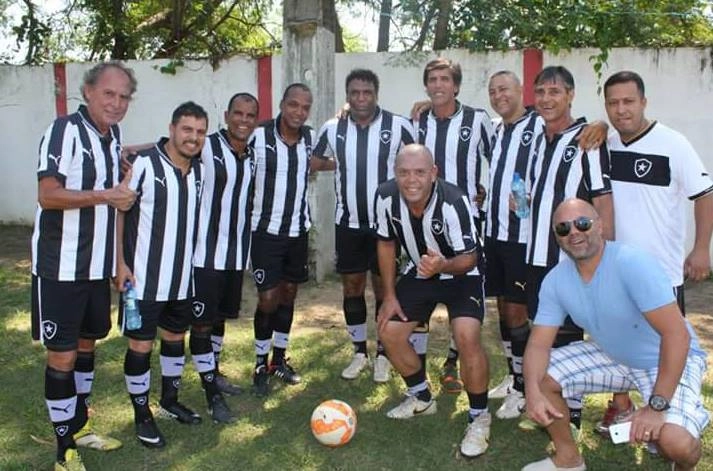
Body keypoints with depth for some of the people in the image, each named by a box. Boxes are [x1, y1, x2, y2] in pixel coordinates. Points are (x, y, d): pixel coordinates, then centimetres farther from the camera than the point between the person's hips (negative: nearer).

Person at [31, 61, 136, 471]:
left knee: (87, 344, 18)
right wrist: (105, 196, -21)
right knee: (62, 355, 1)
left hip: (99, 264, 8)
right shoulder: (65, 130, -14)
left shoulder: (115, 136, 9)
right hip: (61, 266, -7)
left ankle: (80, 426, 35)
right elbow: (48, 194, -21)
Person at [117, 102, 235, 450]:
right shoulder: (144, 164, -13)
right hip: (144, 277, -6)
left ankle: (169, 400, 37)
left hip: (183, 276, 6)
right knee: (140, 344, 2)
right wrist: (120, 263, -13)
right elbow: (118, 211, -10)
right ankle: (142, 415, 18)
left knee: (176, 337, 18)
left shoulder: (199, 169, 5)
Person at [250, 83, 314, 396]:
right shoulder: (259, 137, -14)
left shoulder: (311, 138, 0)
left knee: (288, 294, 13)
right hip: (267, 230, -4)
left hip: (298, 230, 5)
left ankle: (279, 359, 29)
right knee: (268, 299, -3)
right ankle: (261, 365, 16)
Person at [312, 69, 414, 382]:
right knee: (351, 286, 10)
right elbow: (315, 163, 15)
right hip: (348, 222, 3)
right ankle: (359, 352, 25)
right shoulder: (332, 129, -1)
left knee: (384, 286, 6)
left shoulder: (398, 127, -10)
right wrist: (343, 163, 4)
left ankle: (383, 354, 20)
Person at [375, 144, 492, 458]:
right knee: (389, 332, 0)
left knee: (466, 337, -26)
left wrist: (443, 265, -49)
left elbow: (469, 258, -27)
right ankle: (422, 399, 26)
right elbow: (386, 243, -4)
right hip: (420, 272, 5)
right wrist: (389, 295, -4)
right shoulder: (385, 196, -20)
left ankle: (479, 417, -2)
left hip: (461, 272, -5)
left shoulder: (454, 202, -33)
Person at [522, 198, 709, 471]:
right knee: (541, 376, -7)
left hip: (670, 361, -6)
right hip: (612, 357, 6)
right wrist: (533, 394, -28)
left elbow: (677, 335, -32)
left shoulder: (632, 264, -29)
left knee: (676, 442, -30)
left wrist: (657, 405, -35)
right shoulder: (555, 280, -10)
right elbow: (539, 344, -9)